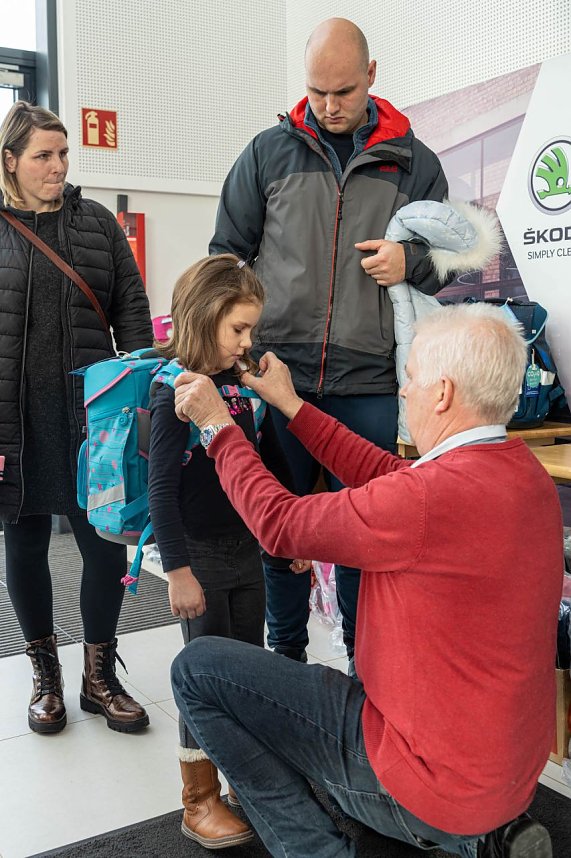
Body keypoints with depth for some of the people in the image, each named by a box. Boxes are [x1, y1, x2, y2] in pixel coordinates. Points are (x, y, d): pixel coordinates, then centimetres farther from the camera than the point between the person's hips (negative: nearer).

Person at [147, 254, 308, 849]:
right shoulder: (175, 392, -15)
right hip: (199, 554, -6)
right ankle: (200, 803, 21)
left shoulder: (246, 383, 4)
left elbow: (273, 464, 13)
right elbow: (161, 488, -17)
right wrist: (178, 571, -19)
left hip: (247, 548, 6)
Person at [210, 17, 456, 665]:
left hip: (368, 385, 0)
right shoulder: (268, 152, 7)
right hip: (278, 373, 1)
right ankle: (286, 656, 29)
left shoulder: (414, 162, 7)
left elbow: (449, 261, 13)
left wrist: (410, 261, -9)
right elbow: (227, 252, 11)